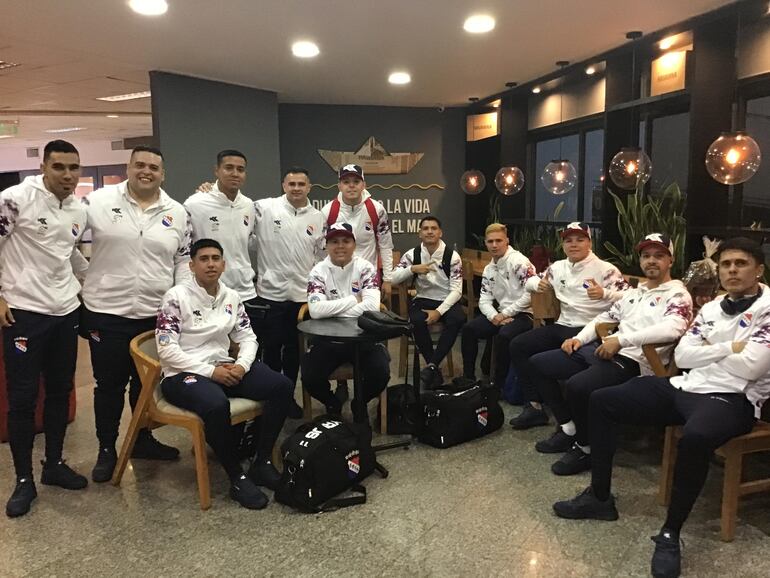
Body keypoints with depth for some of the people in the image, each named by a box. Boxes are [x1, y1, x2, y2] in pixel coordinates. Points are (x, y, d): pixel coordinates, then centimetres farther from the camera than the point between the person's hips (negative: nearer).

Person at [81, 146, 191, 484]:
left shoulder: (177, 213, 4)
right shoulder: (99, 202, -5)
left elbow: (184, 260, 9)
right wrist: (91, 280, -3)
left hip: (156, 314, 3)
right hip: (106, 313, -2)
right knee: (109, 384, 10)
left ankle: (143, 439, 35)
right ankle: (106, 449, 26)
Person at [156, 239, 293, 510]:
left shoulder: (232, 296, 8)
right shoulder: (176, 297, -9)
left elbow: (247, 337, 11)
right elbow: (166, 350, -15)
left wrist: (242, 365, -11)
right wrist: (210, 371, -20)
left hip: (224, 367, 6)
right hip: (183, 373, -6)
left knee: (282, 386, -13)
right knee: (216, 405, -38)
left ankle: (262, 463, -3)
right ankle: (237, 478, -16)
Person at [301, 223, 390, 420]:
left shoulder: (365, 268, -4)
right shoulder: (319, 271, -4)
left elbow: (372, 306, -19)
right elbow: (316, 310, -21)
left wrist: (332, 311, -16)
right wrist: (354, 300, -16)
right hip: (328, 340, 0)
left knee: (380, 374, -22)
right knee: (309, 378, -19)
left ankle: (360, 403, 15)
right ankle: (332, 403, 17)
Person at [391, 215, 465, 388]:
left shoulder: (452, 256, -6)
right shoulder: (412, 254, 1)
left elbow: (456, 290, -10)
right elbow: (393, 279, -4)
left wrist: (439, 311, -23)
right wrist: (412, 269, -22)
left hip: (447, 301, -1)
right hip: (423, 300, 1)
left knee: (457, 319, -34)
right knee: (417, 321, -33)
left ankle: (432, 365, -23)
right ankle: (435, 369, -17)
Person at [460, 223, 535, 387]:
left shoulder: (519, 262, -12)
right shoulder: (488, 270, 12)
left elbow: (530, 294, -20)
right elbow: (484, 300, 8)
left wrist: (505, 314, -15)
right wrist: (494, 316, -14)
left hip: (524, 313, -7)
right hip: (501, 314, 7)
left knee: (504, 335, -33)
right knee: (469, 329, -8)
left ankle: (499, 382, -13)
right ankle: (468, 377, 2)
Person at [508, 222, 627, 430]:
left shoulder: (605, 269, -6)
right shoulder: (558, 267, 13)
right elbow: (531, 281, 26)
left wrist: (604, 293, -33)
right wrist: (537, 284, 1)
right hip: (562, 326, 7)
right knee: (518, 346, -5)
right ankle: (535, 406, -2)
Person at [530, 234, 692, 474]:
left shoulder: (677, 295, -3)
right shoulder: (633, 292, 22)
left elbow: (672, 329, -23)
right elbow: (605, 317, 28)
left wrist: (621, 340, -25)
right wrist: (580, 338, 9)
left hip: (632, 360, -9)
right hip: (602, 350, 9)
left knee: (577, 385, -35)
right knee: (538, 363, 5)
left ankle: (585, 448, -7)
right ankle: (569, 429, 11)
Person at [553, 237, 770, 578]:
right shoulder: (711, 308, 16)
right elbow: (682, 356, 7)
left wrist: (707, 350, -2)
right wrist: (728, 348, -4)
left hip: (733, 400, -7)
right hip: (685, 387, 8)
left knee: (695, 437, -42)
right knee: (600, 401, 1)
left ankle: (670, 534, -21)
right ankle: (599, 497, 8)